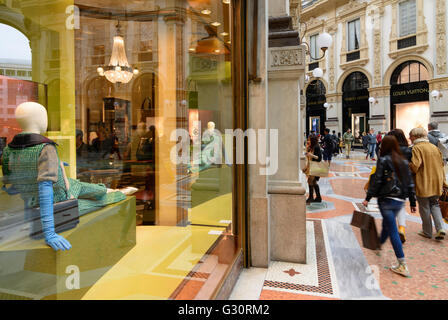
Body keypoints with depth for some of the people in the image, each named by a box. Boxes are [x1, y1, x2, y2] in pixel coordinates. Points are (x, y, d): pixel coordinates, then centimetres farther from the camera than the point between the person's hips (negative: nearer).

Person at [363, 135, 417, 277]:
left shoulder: (383, 160, -9)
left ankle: (403, 266, -1)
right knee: (387, 224, 25)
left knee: (392, 230, -2)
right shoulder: (404, 161, 8)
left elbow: (376, 180, -13)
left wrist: (368, 198, -7)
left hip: (386, 199, -6)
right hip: (400, 200, 6)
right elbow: (410, 183, 10)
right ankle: (379, 244, 48)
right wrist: (413, 202, 15)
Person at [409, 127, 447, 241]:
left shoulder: (417, 148, -13)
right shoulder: (435, 147, 10)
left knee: (424, 208, 7)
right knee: (434, 205, 19)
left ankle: (427, 232, 18)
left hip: (423, 184, -6)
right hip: (436, 183, 7)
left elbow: (414, 165, -25)